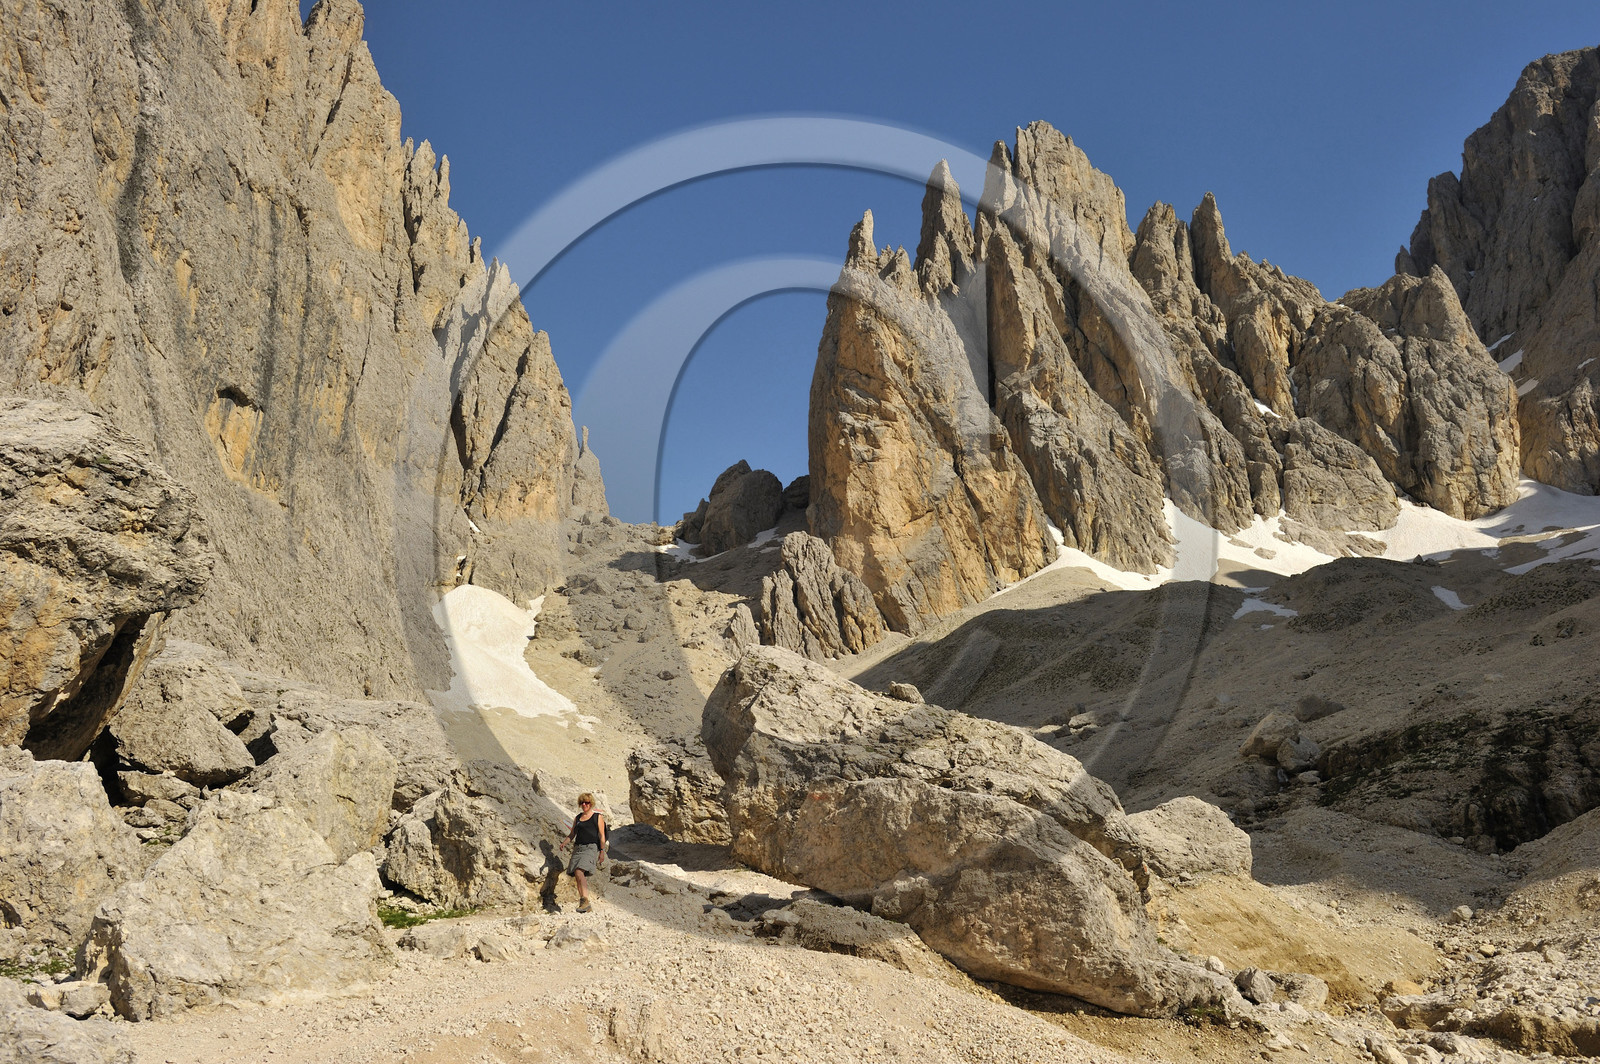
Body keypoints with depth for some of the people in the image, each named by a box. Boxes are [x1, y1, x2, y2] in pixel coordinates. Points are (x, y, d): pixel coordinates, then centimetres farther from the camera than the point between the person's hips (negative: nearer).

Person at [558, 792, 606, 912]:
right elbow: (572, 834, 21)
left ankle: (585, 901, -27)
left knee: (579, 872, -25)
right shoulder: (577, 818, 19)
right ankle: (585, 906, -2)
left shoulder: (598, 817, 5)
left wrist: (602, 851, -7)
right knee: (577, 875, -4)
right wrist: (564, 843, 2)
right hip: (578, 847, 6)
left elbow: (602, 836, 1)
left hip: (591, 847, -6)